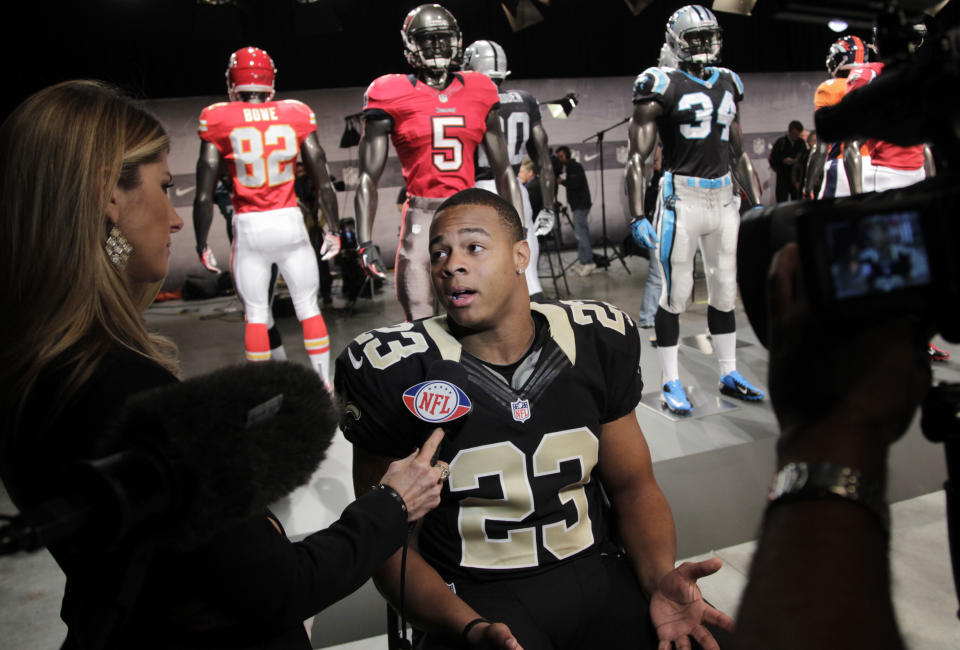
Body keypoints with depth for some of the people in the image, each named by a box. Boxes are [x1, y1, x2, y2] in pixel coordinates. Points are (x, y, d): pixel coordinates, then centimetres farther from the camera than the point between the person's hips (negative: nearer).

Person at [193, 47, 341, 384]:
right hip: (290, 222, 1)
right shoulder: (295, 115, 2)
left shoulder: (219, 121, -2)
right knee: (309, 307, 10)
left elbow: (204, 196, -3)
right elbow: (324, 184, 2)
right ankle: (324, 387, 16)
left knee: (255, 314, 10)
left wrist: (202, 243, 7)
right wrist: (333, 229, 12)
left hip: (249, 228, -1)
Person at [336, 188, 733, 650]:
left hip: (597, 573, 4)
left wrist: (659, 579, -10)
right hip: (476, 597, -3)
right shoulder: (395, 371, -9)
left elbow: (633, 486, 8)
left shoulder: (597, 342, 2)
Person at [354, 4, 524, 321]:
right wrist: (365, 242, -8)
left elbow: (504, 171, 15)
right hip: (421, 218, -3)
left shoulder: (479, 93, 10)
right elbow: (368, 178, 0)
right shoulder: (393, 97, 0)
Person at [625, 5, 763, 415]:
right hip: (682, 198, -6)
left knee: (725, 289, 12)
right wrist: (637, 217, -17)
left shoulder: (727, 85, 15)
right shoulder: (662, 87, -5)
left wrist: (757, 204, 16)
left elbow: (739, 155, 20)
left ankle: (728, 374, 25)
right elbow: (638, 158, -9)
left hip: (724, 197, 6)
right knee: (676, 292, -3)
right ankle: (670, 383, 9)